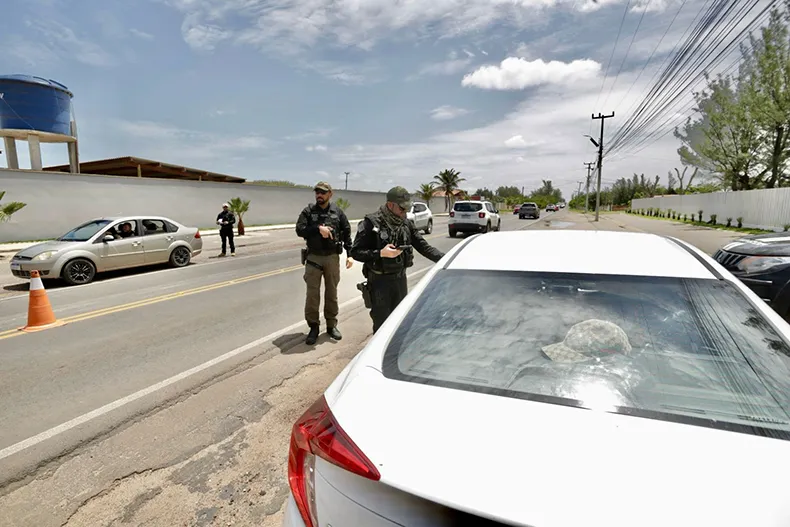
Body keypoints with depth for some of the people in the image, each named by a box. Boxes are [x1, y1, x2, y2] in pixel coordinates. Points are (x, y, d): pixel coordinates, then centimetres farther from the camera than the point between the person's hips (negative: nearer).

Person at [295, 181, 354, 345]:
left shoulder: (338, 212, 3)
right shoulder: (308, 211, 0)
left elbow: (347, 233, 3)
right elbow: (299, 230, -10)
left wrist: (350, 254, -3)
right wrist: (318, 228, -22)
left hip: (332, 258, 1)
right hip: (313, 258, -1)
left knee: (332, 293, 10)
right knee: (312, 294, 2)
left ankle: (331, 325, 23)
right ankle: (313, 327, 14)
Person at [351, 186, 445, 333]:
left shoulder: (405, 223, 3)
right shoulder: (372, 223, -13)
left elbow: (423, 246, 2)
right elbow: (356, 252, -13)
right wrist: (380, 253, -25)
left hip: (400, 278, 5)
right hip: (380, 280, -5)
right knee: (381, 322, 2)